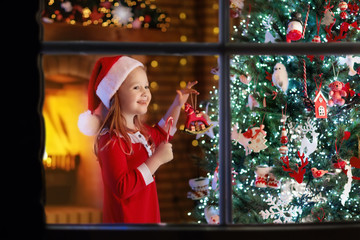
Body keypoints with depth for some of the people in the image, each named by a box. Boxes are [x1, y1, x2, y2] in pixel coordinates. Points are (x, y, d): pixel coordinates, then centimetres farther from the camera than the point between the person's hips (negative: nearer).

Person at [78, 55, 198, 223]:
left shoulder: (140, 130, 4)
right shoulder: (110, 140, -24)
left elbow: (161, 134, 29)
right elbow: (121, 188, -32)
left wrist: (177, 105, 18)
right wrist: (157, 159, -28)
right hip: (125, 220, -9)